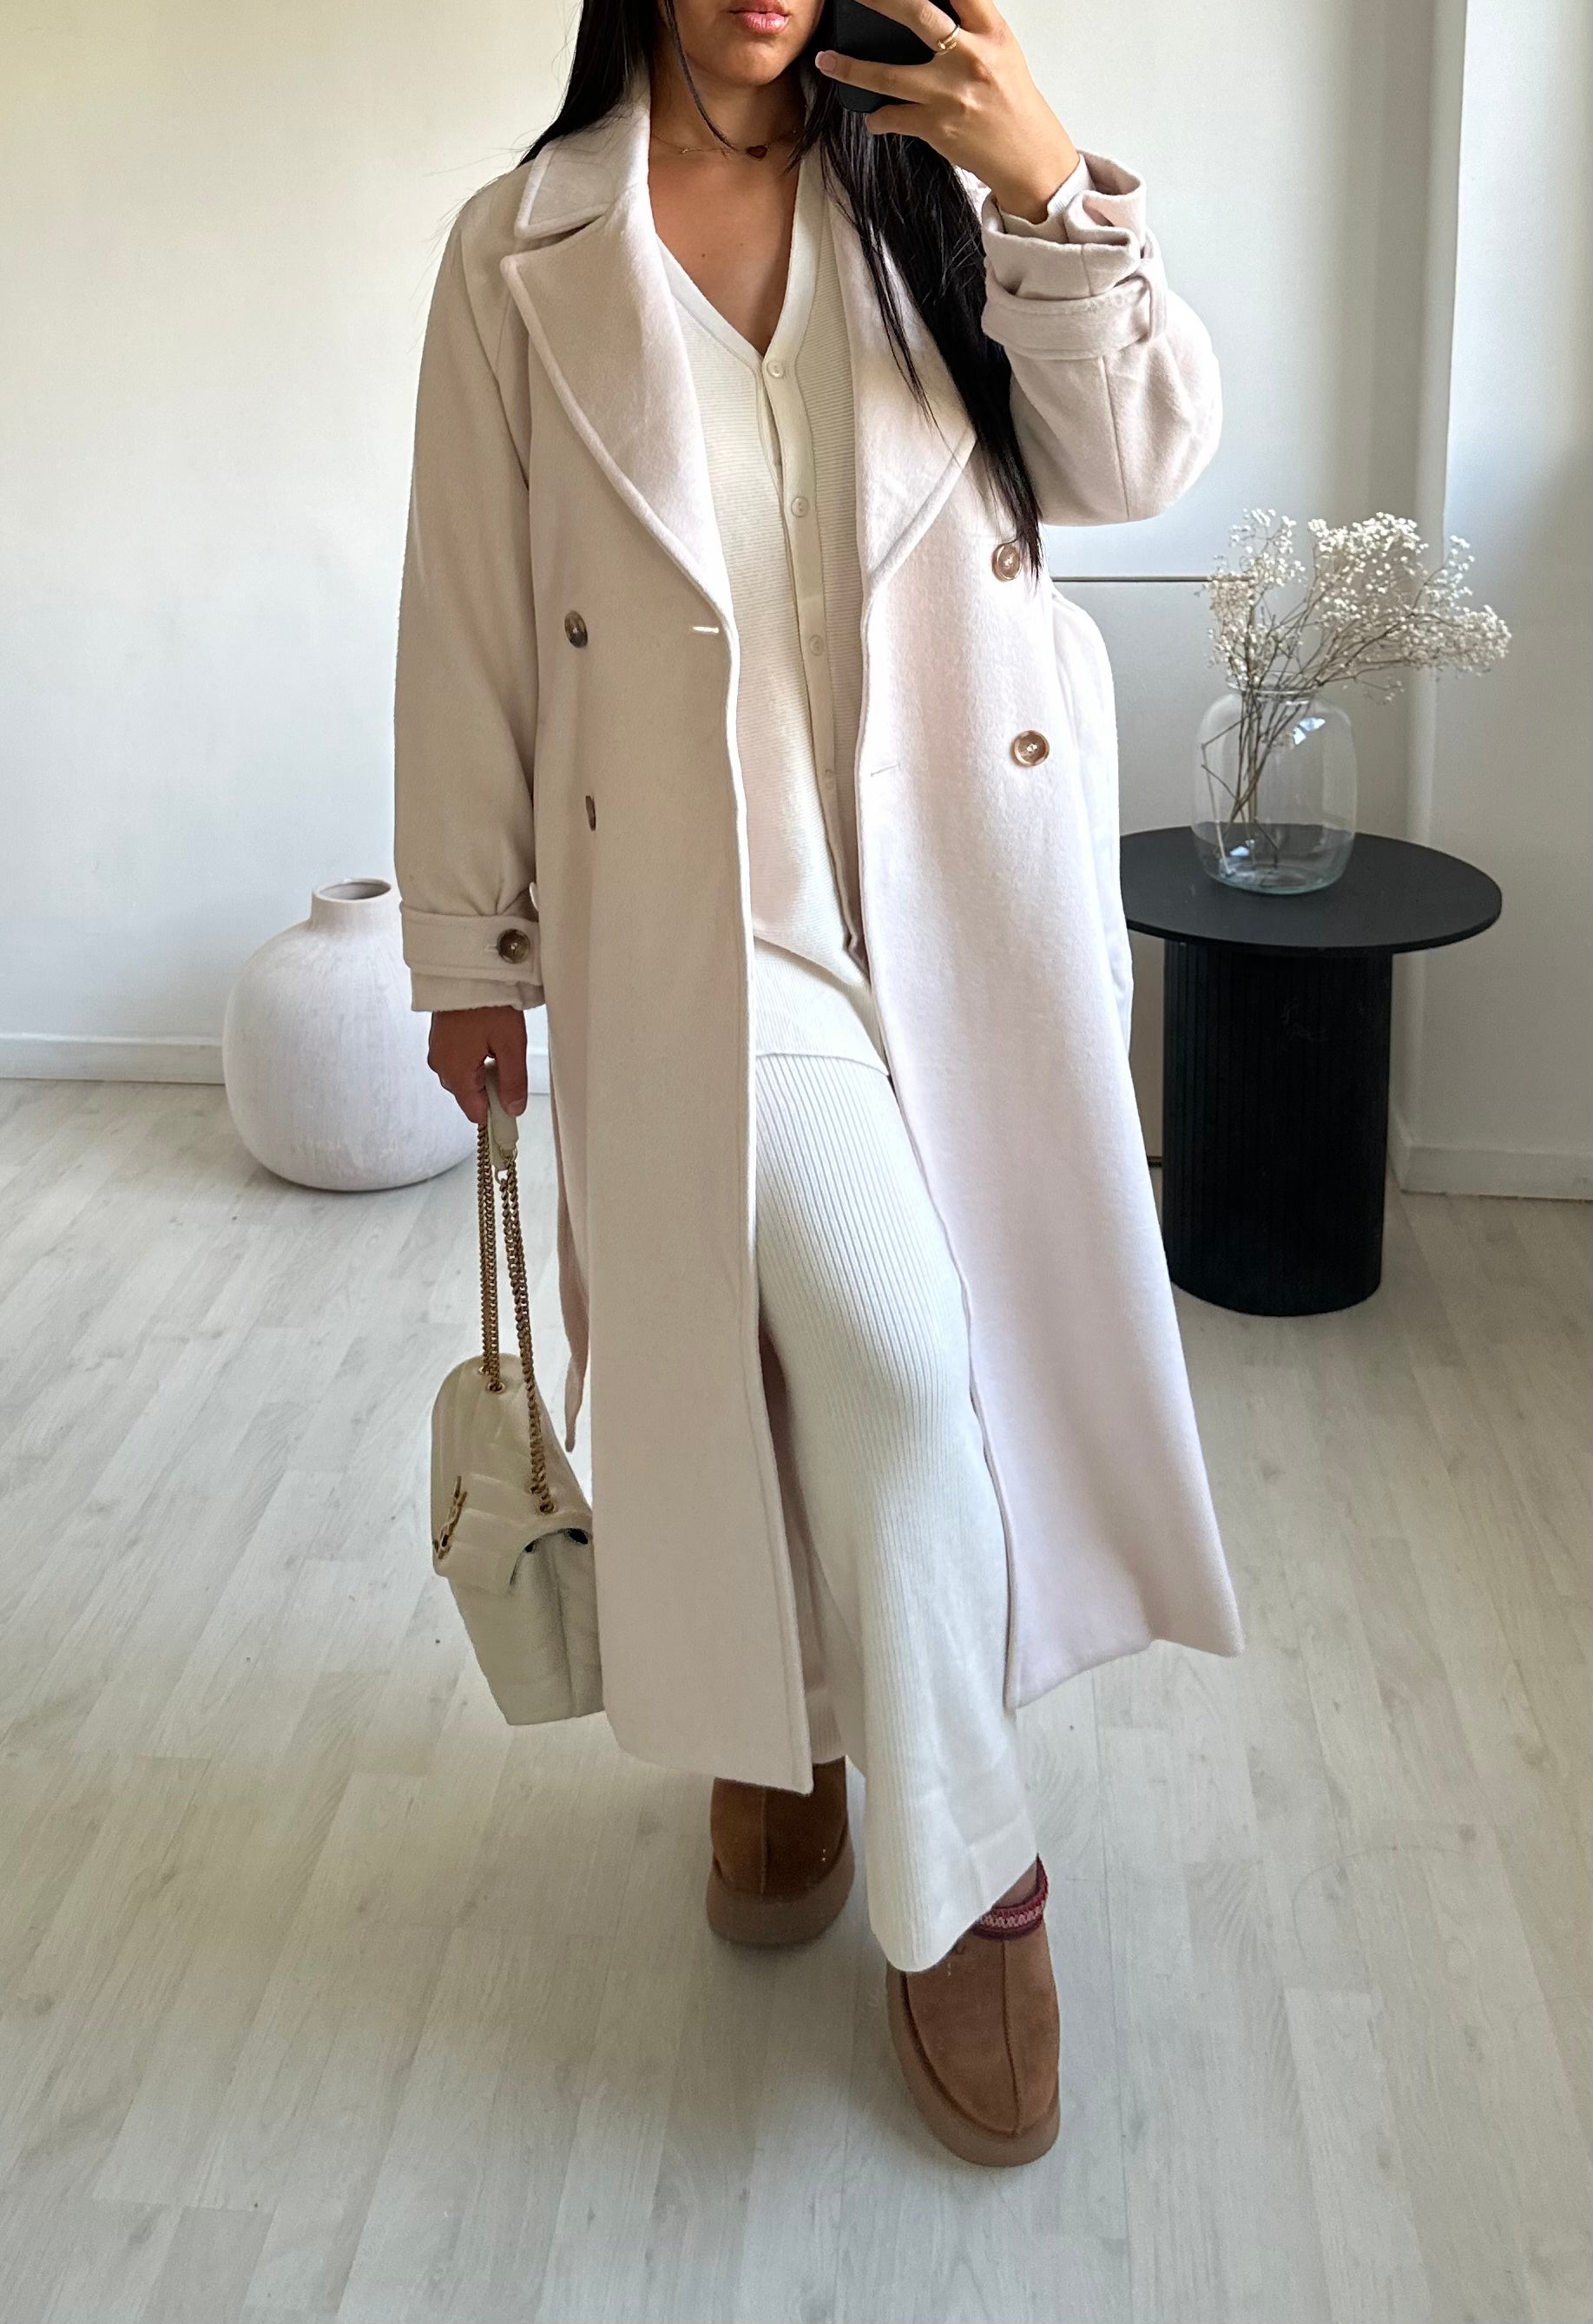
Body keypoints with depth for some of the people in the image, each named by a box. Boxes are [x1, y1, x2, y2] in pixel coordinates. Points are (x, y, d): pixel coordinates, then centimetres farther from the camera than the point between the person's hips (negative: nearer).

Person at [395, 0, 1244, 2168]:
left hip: (972, 875, 3)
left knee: (871, 1351, 10)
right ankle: (965, 1872, 9)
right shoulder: (522, 250, 1)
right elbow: (472, 613, 2)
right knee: (890, 1358, -13)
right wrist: (469, 946, 4)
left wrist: (1050, 186, -14)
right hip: (706, 895, -3)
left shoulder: (927, 188, 7)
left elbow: (1140, 462, 0)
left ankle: (803, 1719, 37)